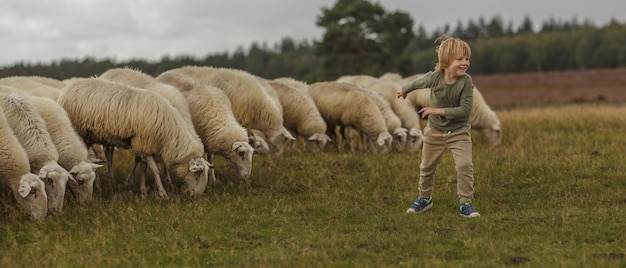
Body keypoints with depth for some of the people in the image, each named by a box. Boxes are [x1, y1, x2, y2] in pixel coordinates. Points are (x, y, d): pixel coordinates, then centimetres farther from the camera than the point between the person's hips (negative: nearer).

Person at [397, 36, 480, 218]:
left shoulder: (466, 81, -24)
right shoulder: (434, 77, -20)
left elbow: (465, 110, -29)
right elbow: (417, 83, 3)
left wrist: (439, 110, -30)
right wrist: (404, 90, 22)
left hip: (459, 132, -2)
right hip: (435, 131, 2)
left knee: (465, 165, -18)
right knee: (427, 167, 16)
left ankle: (466, 203, -5)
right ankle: (425, 198, 39)